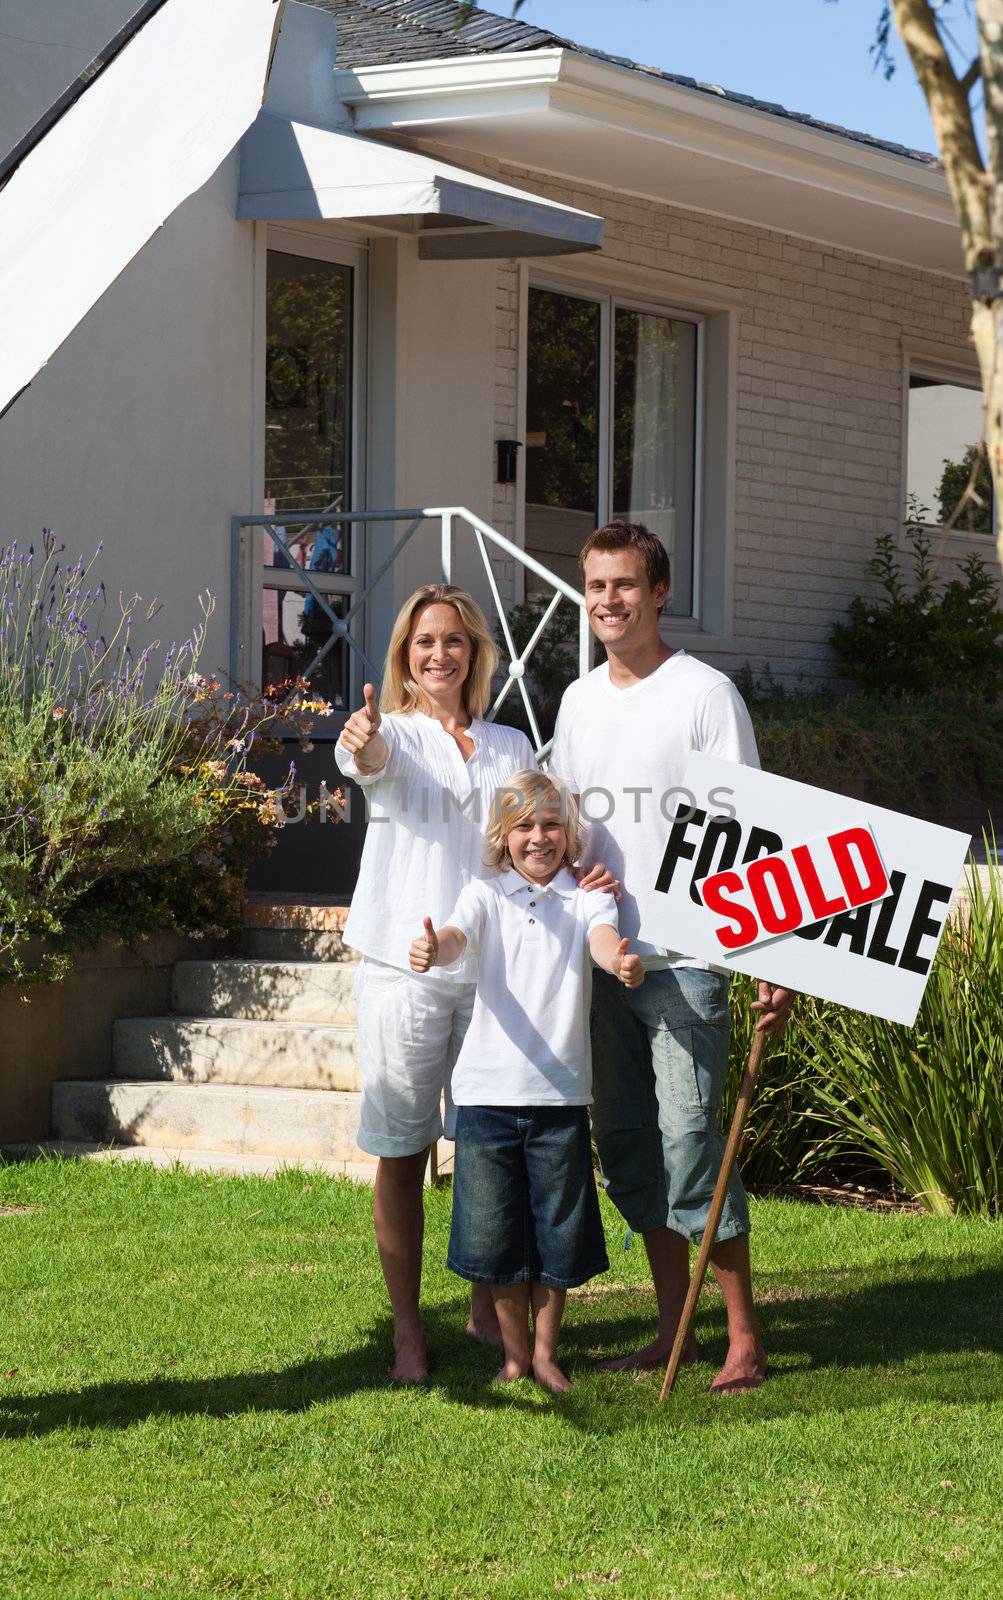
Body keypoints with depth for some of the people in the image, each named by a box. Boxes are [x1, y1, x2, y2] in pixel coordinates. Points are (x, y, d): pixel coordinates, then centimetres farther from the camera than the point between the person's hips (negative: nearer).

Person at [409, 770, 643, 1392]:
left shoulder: (585, 898, 2)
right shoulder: (488, 896, 3)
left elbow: (604, 936, -19)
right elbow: (456, 935, -16)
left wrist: (620, 961, -45)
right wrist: (433, 950, -42)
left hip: (560, 1091, 0)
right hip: (488, 1090, 0)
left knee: (557, 1227, 7)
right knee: (495, 1227, 6)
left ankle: (547, 1352, 24)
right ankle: (514, 1352, 23)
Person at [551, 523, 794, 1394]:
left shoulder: (705, 693, -7)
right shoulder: (578, 701, 13)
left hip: (687, 957, -7)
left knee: (688, 1135, -9)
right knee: (627, 1142, 9)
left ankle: (746, 1335, 0)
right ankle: (673, 1327, 19)